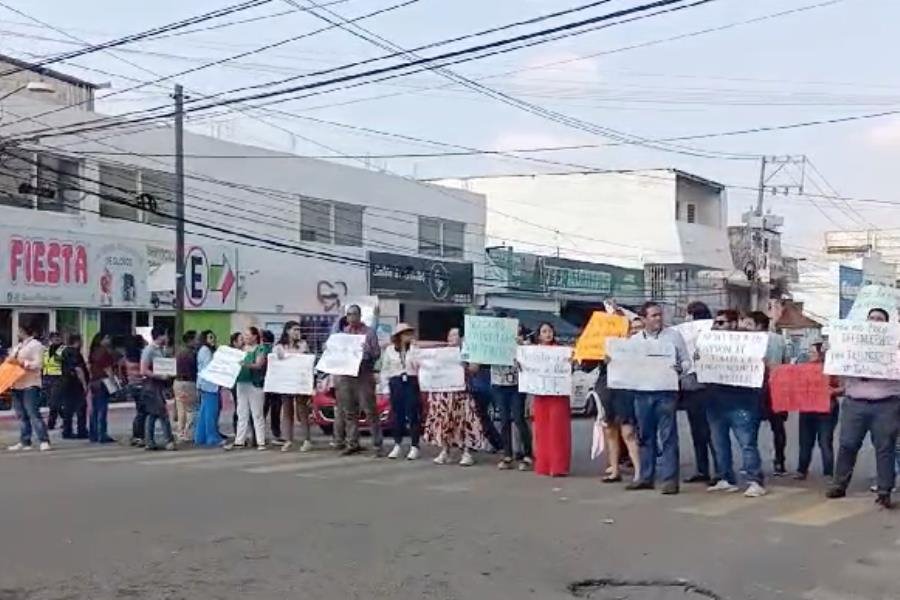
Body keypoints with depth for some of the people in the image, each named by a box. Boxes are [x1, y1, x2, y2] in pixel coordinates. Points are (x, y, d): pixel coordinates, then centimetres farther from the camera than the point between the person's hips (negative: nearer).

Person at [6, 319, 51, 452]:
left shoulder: (36, 345, -4)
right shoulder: (18, 346, 21)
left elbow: (38, 363, -14)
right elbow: (11, 360, 24)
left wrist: (21, 362, -20)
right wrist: (9, 361, 4)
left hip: (30, 384, -8)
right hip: (17, 384, 8)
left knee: (33, 413, -12)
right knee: (21, 415, 8)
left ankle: (44, 441, -12)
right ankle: (24, 442, 13)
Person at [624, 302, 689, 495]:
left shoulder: (673, 335, 6)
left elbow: (686, 361, 6)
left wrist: (679, 368, -14)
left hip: (666, 391, -3)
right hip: (642, 392, 3)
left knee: (668, 436, -6)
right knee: (645, 436, 9)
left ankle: (669, 479, -3)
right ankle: (646, 477, 18)